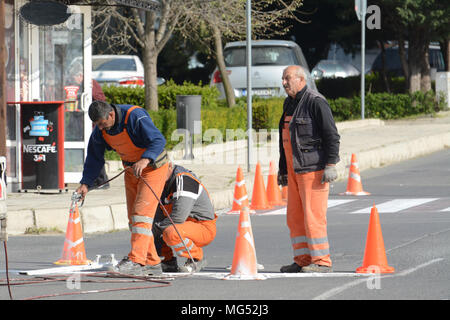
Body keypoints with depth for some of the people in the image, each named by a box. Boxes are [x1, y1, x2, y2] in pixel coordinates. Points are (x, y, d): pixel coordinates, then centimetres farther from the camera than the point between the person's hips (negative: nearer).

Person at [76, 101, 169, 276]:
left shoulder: (135, 117, -27)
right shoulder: (100, 130, -6)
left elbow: (158, 140, -34)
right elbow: (95, 158, 6)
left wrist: (145, 160, -50)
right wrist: (85, 183, -2)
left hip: (153, 167, -8)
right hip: (131, 170, 8)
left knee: (142, 213, -18)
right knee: (133, 216, 6)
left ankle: (136, 261, -25)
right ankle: (151, 263, 12)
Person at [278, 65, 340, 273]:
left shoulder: (316, 102, -10)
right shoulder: (289, 104, 18)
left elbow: (332, 135, -13)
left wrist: (330, 165, -18)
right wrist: (283, 169, 25)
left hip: (313, 169, -9)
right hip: (294, 169, 9)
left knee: (313, 215, -10)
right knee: (295, 217, 8)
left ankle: (321, 262, -6)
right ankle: (303, 260, 13)